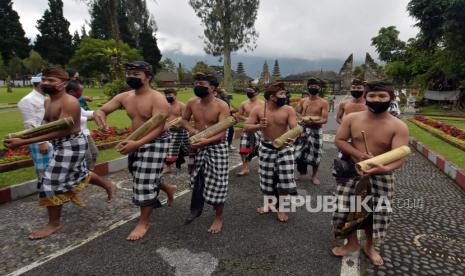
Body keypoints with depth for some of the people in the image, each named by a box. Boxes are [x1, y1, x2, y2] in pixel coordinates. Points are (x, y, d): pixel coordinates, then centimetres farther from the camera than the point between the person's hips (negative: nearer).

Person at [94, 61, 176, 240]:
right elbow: (102, 110, 4)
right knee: (142, 177, 21)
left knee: (145, 181, -5)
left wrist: (137, 143, -41)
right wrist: (99, 114, -23)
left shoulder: (158, 99, -20)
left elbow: (159, 128, -28)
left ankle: (144, 222, 14)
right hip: (136, 142, 8)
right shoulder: (124, 97, 1)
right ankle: (168, 188, 48)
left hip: (155, 143, -8)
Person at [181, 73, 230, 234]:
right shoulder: (192, 103, -1)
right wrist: (191, 129, -8)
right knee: (196, 180, 18)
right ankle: (196, 209, 43)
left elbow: (221, 132, -24)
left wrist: (206, 141, -41)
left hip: (217, 148, -5)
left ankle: (218, 218, 22)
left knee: (217, 183, 0)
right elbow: (184, 120, 14)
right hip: (198, 147, 5)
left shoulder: (222, 106, -17)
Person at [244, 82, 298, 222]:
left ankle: (282, 208, 21)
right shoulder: (258, 109, -10)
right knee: (267, 178, 14)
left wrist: (292, 137, -43)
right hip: (266, 147, 2)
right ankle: (269, 204, 36)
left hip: (284, 148, -1)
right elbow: (246, 128, -9)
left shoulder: (288, 110, -14)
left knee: (285, 178, 0)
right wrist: (258, 126, -28)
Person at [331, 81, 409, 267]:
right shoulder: (351, 118, -8)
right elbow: (339, 140, -6)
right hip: (352, 172, 1)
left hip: (381, 176, -1)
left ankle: (369, 246, 42)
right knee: (346, 209, 7)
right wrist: (358, 155, -21)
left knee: (374, 212, 14)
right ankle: (352, 243, 35)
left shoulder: (398, 127, -13)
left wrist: (386, 168, -44)